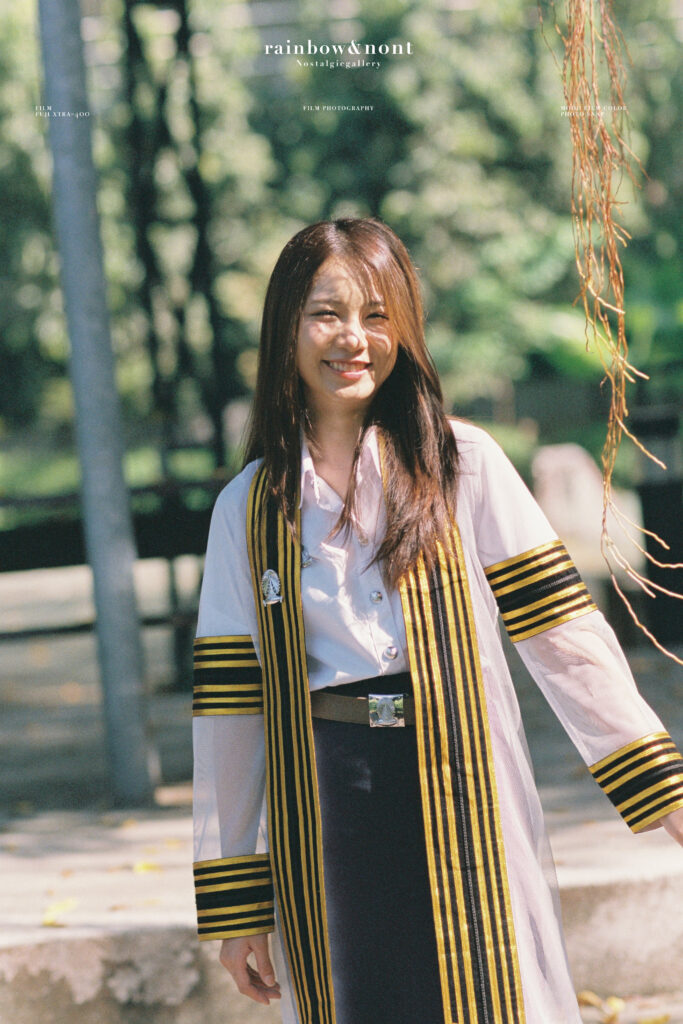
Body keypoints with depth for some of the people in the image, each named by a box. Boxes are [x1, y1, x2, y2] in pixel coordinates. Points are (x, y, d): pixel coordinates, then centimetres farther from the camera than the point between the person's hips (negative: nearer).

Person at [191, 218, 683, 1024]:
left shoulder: (462, 464, 2)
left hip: (462, 804, -1)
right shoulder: (250, 508, 7)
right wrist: (235, 908, 5)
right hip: (326, 819, 1)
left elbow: (564, 636, -1)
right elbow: (229, 713, 7)